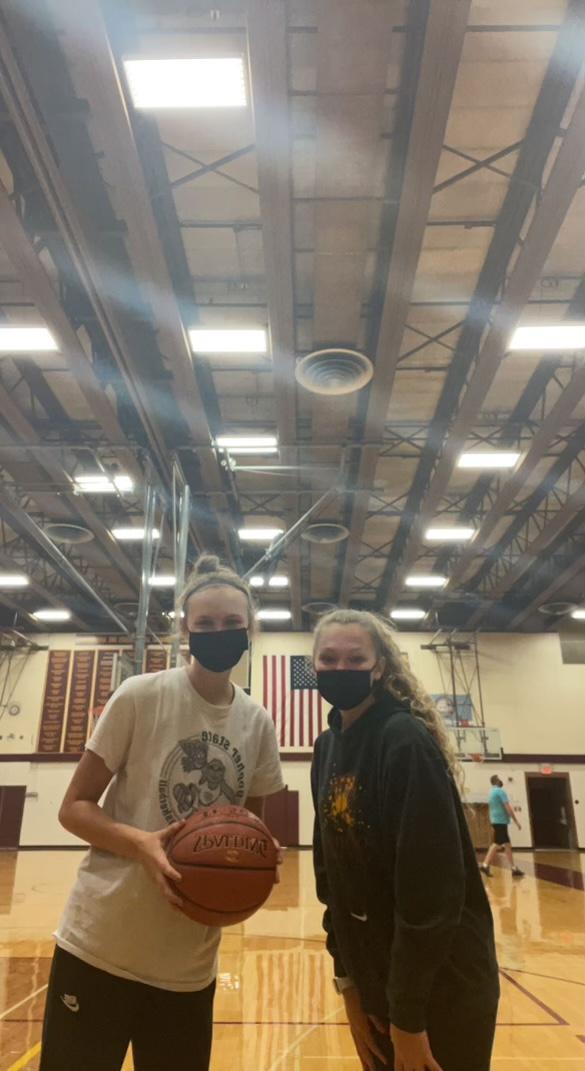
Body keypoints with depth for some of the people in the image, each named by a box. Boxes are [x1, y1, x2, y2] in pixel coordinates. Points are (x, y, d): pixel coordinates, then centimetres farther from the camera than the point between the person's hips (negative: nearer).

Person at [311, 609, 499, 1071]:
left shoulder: (406, 740, -22)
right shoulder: (328, 746, 2)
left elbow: (432, 886, -23)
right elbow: (330, 873, 7)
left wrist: (408, 1014, -18)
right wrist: (347, 979, 7)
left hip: (441, 990, -7)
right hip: (374, 980, 7)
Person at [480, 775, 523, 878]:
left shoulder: (492, 792, 17)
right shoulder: (500, 791, -10)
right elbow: (508, 807, -15)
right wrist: (516, 821, -10)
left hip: (496, 821, 9)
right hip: (501, 821, -9)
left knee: (507, 845, 10)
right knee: (496, 844, -8)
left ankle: (514, 868, 12)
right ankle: (485, 865, -10)